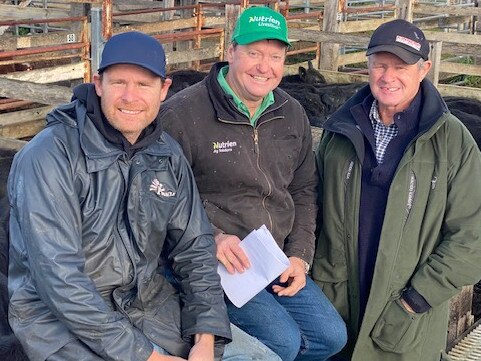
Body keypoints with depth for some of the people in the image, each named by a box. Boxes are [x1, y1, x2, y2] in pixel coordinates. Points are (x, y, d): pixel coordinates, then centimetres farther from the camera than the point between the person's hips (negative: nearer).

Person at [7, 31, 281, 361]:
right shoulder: (50, 157, -17)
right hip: (63, 321, -5)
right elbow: (58, 278, -22)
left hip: (149, 303, 5)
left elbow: (195, 249, 7)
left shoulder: (167, 155, 3)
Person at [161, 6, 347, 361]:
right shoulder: (182, 113, -13)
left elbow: (303, 191, 16)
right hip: (216, 265, -6)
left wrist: (300, 256, 5)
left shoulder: (293, 115, 8)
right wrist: (210, 238, -23)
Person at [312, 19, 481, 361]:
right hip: (337, 308, 3)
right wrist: (324, 288, 1)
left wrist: (414, 301, -12)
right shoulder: (340, 131, 2)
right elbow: (318, 214, 8)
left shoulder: (452, 140, -7)